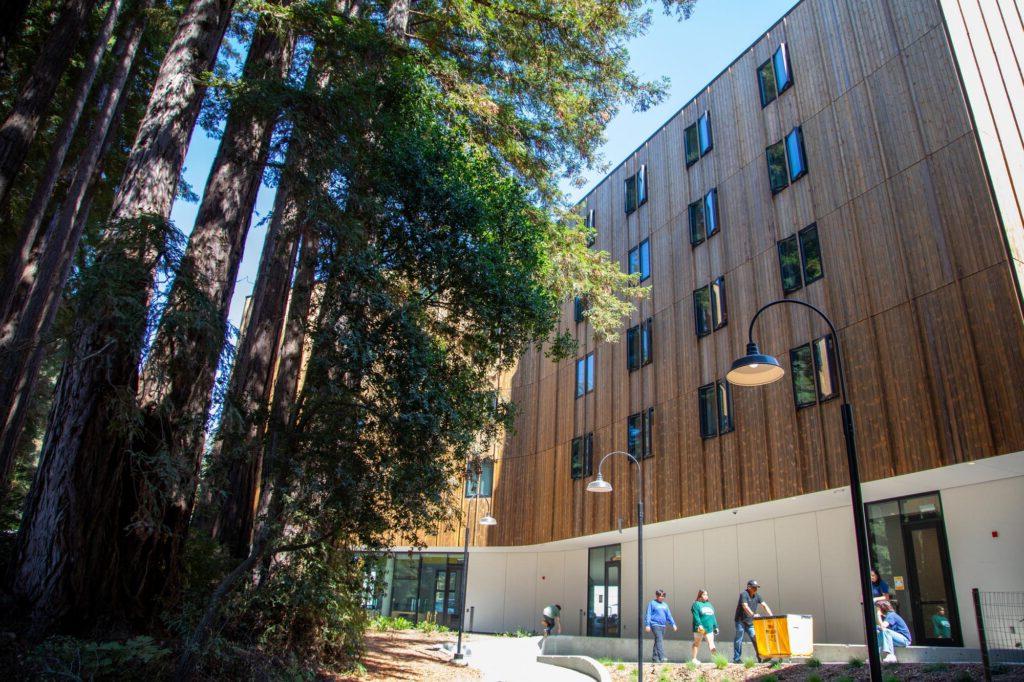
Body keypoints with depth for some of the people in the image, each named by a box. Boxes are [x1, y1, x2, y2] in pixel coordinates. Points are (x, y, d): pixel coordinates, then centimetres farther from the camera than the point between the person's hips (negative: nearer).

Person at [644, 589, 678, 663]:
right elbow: (648, 615, -3)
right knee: (659, 640, -17)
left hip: (663, 625, 6)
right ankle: (662, 657, -25)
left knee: (658, 641, 9)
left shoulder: (665, 605, 17)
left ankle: (655, 657, 17)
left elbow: (669, 615, 19)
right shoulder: (652, 603, -1)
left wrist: (673, 624, 9)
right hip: (655, 625, -6)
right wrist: (647, 625, -9)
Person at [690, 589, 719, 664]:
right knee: (697, 643, 6)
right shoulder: (696, 604, -3)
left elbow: (713, 617, 20)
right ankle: (694, 658, 12)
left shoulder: (709, 604, 19)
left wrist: (715, 627, 15)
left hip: (709, 628, 5)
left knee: (711, 643, -5)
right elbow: (696, 616, -13)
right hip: (700, 628, -5)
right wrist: (699, 625, -24)